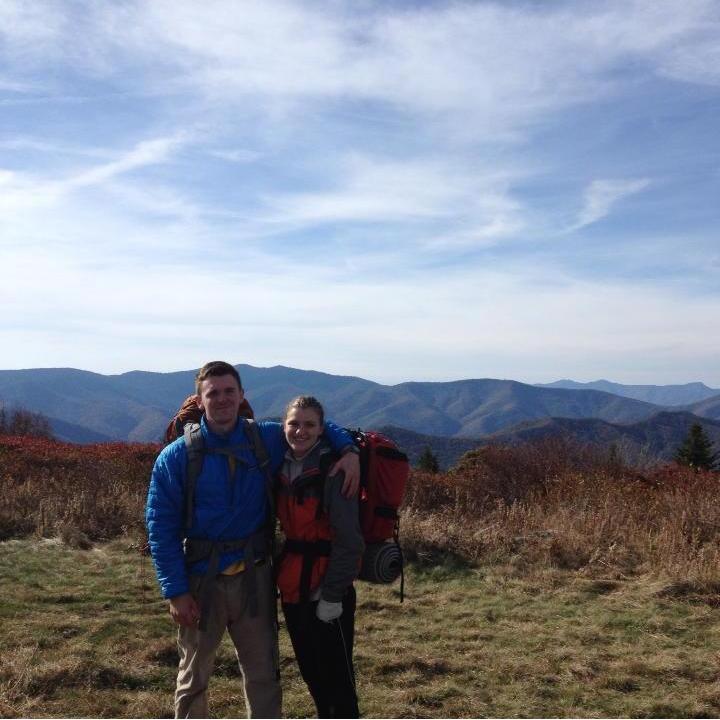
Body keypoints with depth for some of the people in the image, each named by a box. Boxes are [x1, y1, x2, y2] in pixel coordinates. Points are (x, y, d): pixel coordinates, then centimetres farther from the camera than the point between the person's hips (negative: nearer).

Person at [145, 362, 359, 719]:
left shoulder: (268, 439, -3)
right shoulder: (175, 457, -9)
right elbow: (160, 527, -8)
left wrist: (348, 450, -8)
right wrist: (175, 591, -13)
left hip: (254, 577, 2)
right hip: (201, 579, -2)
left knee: (263, 674, 14)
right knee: (193, 676, 15)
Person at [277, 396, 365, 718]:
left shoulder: (334, 469, -16)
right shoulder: (282, 467, 5)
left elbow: (349, 540, -16)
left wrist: (332, 595, -16)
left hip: (326, 592, -7)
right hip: (292, 589, 7)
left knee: (336, 679, 4)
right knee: (311, 674, 19)